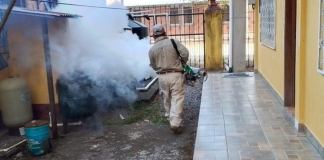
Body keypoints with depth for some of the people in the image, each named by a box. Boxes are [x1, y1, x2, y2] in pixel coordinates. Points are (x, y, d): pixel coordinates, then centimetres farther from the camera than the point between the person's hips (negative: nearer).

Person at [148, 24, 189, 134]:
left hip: (162, 77, 3)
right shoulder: (174, 42, -4)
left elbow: (153, 66, 7)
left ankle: (169, 117, 33)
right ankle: (175, 122, -9)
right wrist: (182, 64, 6)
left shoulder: (152, 49, 1)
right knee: (177, 99, -1)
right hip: (176, 75, -2)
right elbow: (185, 53, -13)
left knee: (167, 99, 19)